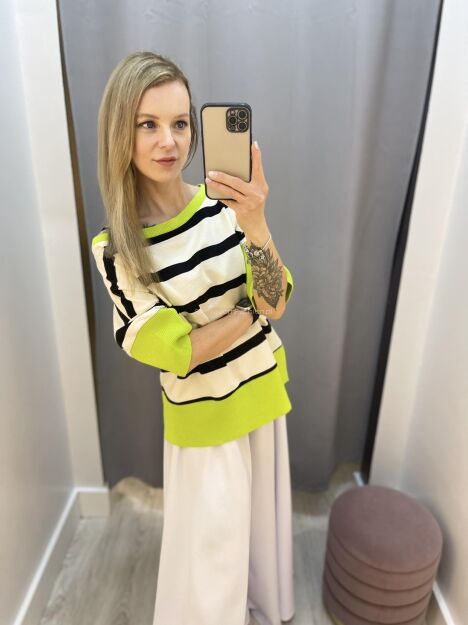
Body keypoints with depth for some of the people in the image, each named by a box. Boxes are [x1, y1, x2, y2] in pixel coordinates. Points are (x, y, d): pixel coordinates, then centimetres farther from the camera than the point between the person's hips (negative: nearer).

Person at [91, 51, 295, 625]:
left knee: (263, 513, 25)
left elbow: (276, 304, -16)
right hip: (202, 413, -3)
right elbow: (174, 352, -18)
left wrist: (255, 226, -32)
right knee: (211, 538, 15)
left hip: (262, 390, 4)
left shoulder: (226, 204, -11)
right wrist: (255, 306, -14)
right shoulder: (114, 247, -15)